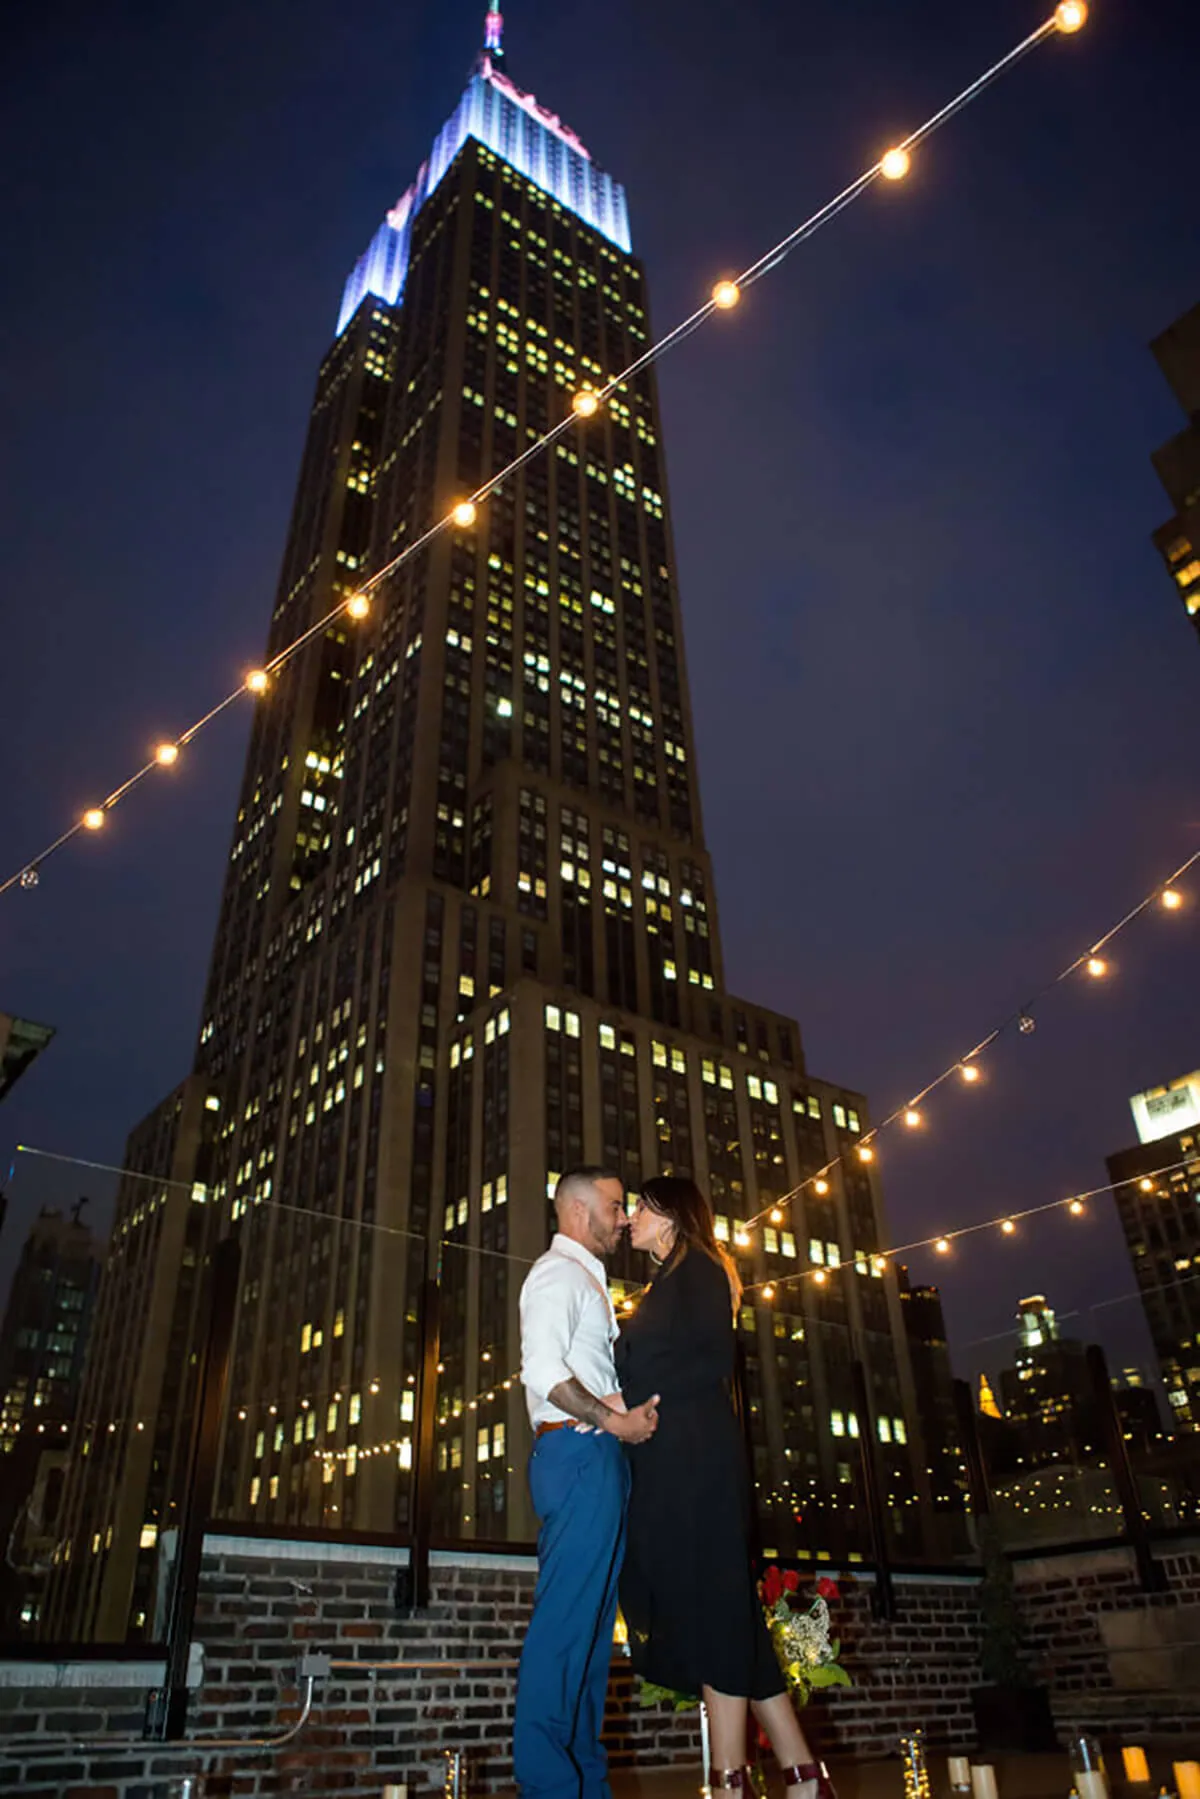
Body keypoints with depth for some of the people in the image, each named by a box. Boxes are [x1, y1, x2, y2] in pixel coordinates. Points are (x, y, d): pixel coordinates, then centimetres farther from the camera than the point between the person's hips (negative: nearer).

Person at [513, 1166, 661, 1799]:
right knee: (565, 1621, -8)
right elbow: (544, 1371, -21)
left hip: (596, 1458, 10)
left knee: (590, 1622, 11)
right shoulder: (559, 1273, -8)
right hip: (579, 1453, -10)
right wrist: (613, 1420, -16)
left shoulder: (583, 1278, 25)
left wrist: (632, 1411, 11)